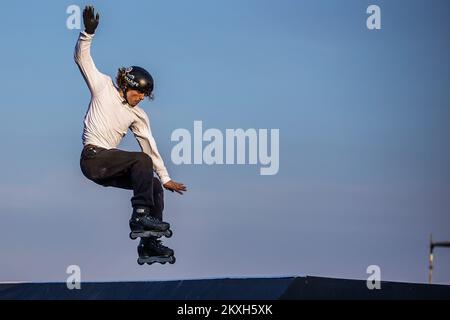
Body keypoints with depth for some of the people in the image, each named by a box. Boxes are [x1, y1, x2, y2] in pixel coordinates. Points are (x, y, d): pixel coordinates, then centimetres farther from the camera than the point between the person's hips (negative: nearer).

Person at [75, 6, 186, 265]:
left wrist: (166, 179, 10)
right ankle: (140, 216, -26)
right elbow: (83, 58, -4)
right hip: (93, 158, -7)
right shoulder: (104, 86, 2)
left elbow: (150, 147, 13)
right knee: (141, 160, -25)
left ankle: (149, 245, -2)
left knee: (155, 185, -2)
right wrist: (88, 33, -21)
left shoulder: (139, 115, 12)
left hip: (109, 167, 7)